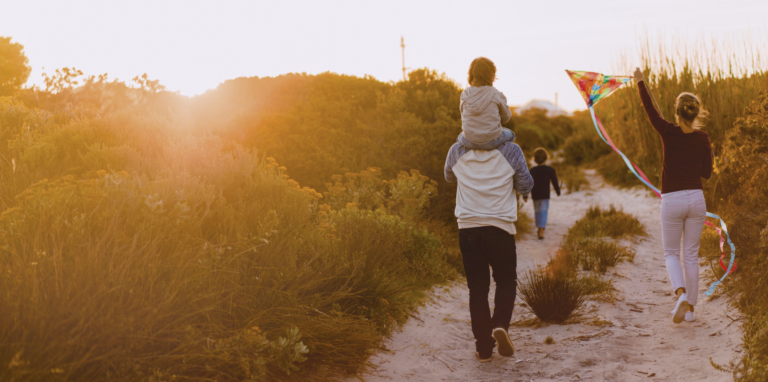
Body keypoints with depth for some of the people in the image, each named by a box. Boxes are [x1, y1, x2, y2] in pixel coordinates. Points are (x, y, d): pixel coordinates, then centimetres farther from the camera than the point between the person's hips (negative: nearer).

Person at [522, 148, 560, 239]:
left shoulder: (532, 170, 2)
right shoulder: (550, 170, -3)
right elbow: (555, 182, 0)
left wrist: (525, 195, 7)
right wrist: (558, 191, 17)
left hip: (535, 195, 2)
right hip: (545, 195, -2)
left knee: (537, 212, 17)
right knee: (544, 213, -4)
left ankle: (539, 228, 26)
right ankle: (541, 231, -16)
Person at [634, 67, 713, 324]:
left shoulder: (668, 133, -9)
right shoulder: (703, 140, 0)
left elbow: (649, 109, 4)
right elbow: (706, 173, 8)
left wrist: (640, 82, 16)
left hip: (672, 200, -3)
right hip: (696, 199, 3)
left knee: (671, 253, 10)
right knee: (691, 255, 12)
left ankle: (681, 295, -15)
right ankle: (689, 308, 16)